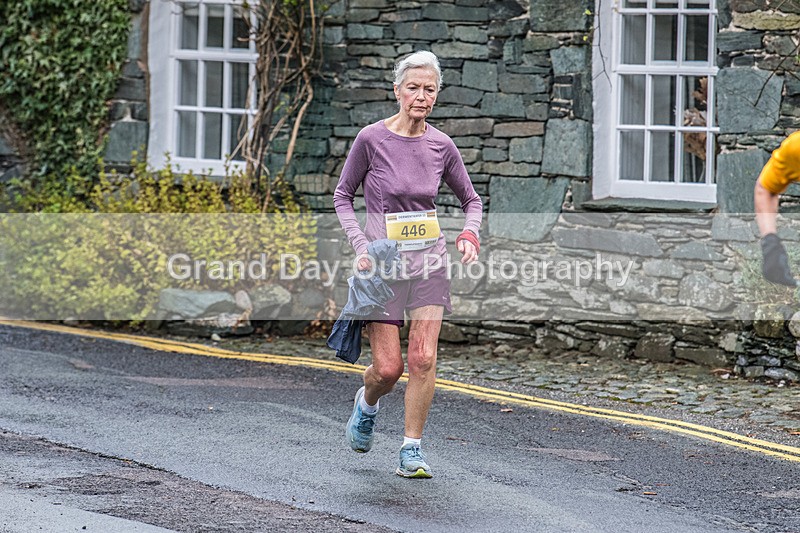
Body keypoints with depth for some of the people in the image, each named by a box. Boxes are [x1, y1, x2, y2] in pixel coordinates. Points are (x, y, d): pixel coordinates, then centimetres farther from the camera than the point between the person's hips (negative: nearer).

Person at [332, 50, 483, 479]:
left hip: (429, 259, 2)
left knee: (423, 359, -8)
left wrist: (469, 236, -5)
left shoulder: (441, 146, 1)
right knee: (388, 367, -2)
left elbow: (471, 201, 14)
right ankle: (367, 402, 33)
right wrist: (360, 245, -10)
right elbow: (342, 197, 3)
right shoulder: (371, 139, -8)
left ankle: (411, 450, 2)